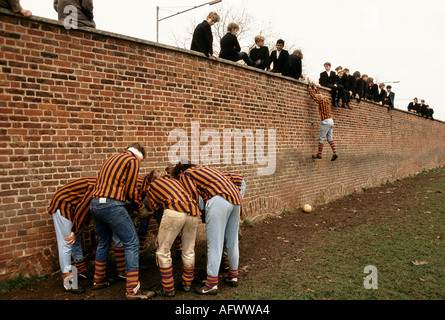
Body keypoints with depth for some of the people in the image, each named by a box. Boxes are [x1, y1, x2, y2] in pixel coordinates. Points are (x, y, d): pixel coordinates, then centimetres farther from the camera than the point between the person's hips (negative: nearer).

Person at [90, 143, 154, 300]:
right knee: (132, 243, -3)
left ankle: (98, 280, 37)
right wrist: (141, 207, 11)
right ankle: (133, 290, -4)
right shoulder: (133, 161, -1)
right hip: (111, 205, -9)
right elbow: (131, 191, -4)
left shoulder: (113, 158, 24)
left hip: (95, 204, 9)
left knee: (103, 242, 24)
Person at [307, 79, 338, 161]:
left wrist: (310, 86, 8)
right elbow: (318, 94, 33)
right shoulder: (326, 100, 16)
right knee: (330, 138, 7)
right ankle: (335, 153, -2)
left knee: (321, 138, -2)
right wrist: (314, 87, 36)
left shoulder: (321, 101, -9)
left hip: (326, 121, -9)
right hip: (331, 121, 9)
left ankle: (319, 154, 3)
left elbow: (312, 95, -3)